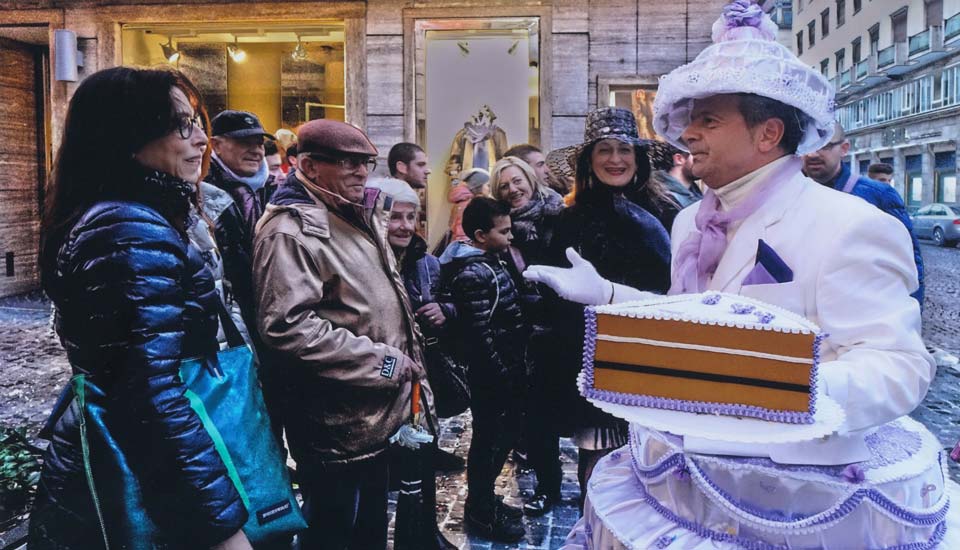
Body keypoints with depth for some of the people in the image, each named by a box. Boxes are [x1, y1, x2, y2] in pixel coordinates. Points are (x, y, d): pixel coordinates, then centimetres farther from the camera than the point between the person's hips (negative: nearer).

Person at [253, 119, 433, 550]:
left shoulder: (358, 216, 12)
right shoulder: (293, 229, -18)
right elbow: (288, 327, -30)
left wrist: (404, 362, 14)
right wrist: (381, 362, -23)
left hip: (377, 413, 9)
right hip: (338, 422, -9)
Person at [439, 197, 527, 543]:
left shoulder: (487, 263, 11)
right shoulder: (473, 274, -21)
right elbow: (479, 335, -24)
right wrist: (503, 375, -18)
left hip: (505, 368, 10)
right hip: (491, 375, -10)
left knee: (504, 433, 20)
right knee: (489, 439, 4)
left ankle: (485, 499, 36)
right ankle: (480, 512, 21)